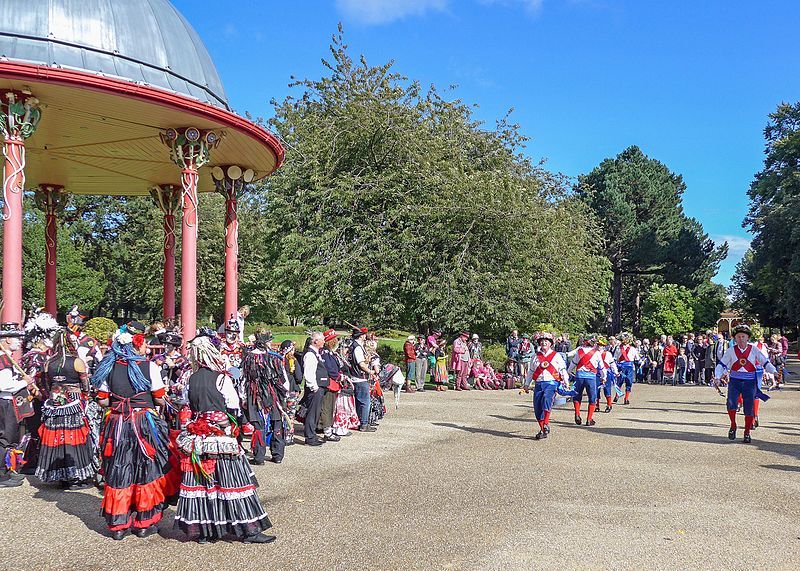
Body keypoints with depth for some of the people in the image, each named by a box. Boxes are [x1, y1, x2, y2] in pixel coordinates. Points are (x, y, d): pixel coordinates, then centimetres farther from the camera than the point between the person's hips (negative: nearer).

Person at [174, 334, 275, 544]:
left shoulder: (192, 379, 5)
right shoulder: (220, 377, -10)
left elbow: (191, 406, 11)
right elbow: (234, 405, -7)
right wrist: (230, 423, 9)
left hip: (197, 437, 5)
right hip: (222, 435, -5)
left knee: (200, 481, 9)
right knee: (230, 480, -1)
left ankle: (201, 530, 14)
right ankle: (248, 529, 4)